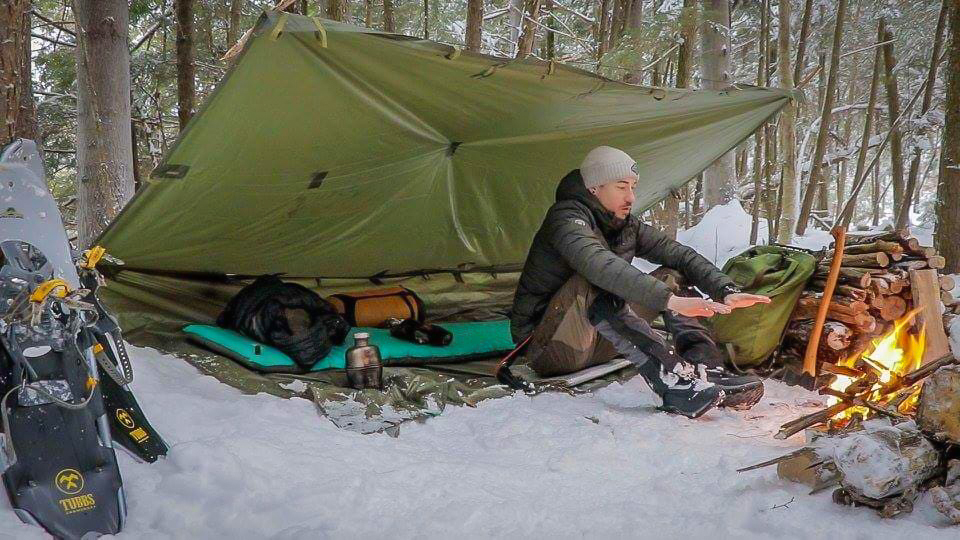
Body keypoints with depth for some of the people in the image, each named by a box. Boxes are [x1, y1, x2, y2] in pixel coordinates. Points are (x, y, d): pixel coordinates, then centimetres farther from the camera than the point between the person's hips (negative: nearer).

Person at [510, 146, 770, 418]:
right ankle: (672, 379, -46)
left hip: (596, 344, 7)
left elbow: (680, 255, 4)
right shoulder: (567, 217, -18)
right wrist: (669, 300, -47)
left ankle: (708, 370, -25)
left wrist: (726, 291, -14)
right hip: (547, 348, -7)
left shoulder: (627, 226, 6)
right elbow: (601, 266, -38)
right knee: (594, 284, -35)